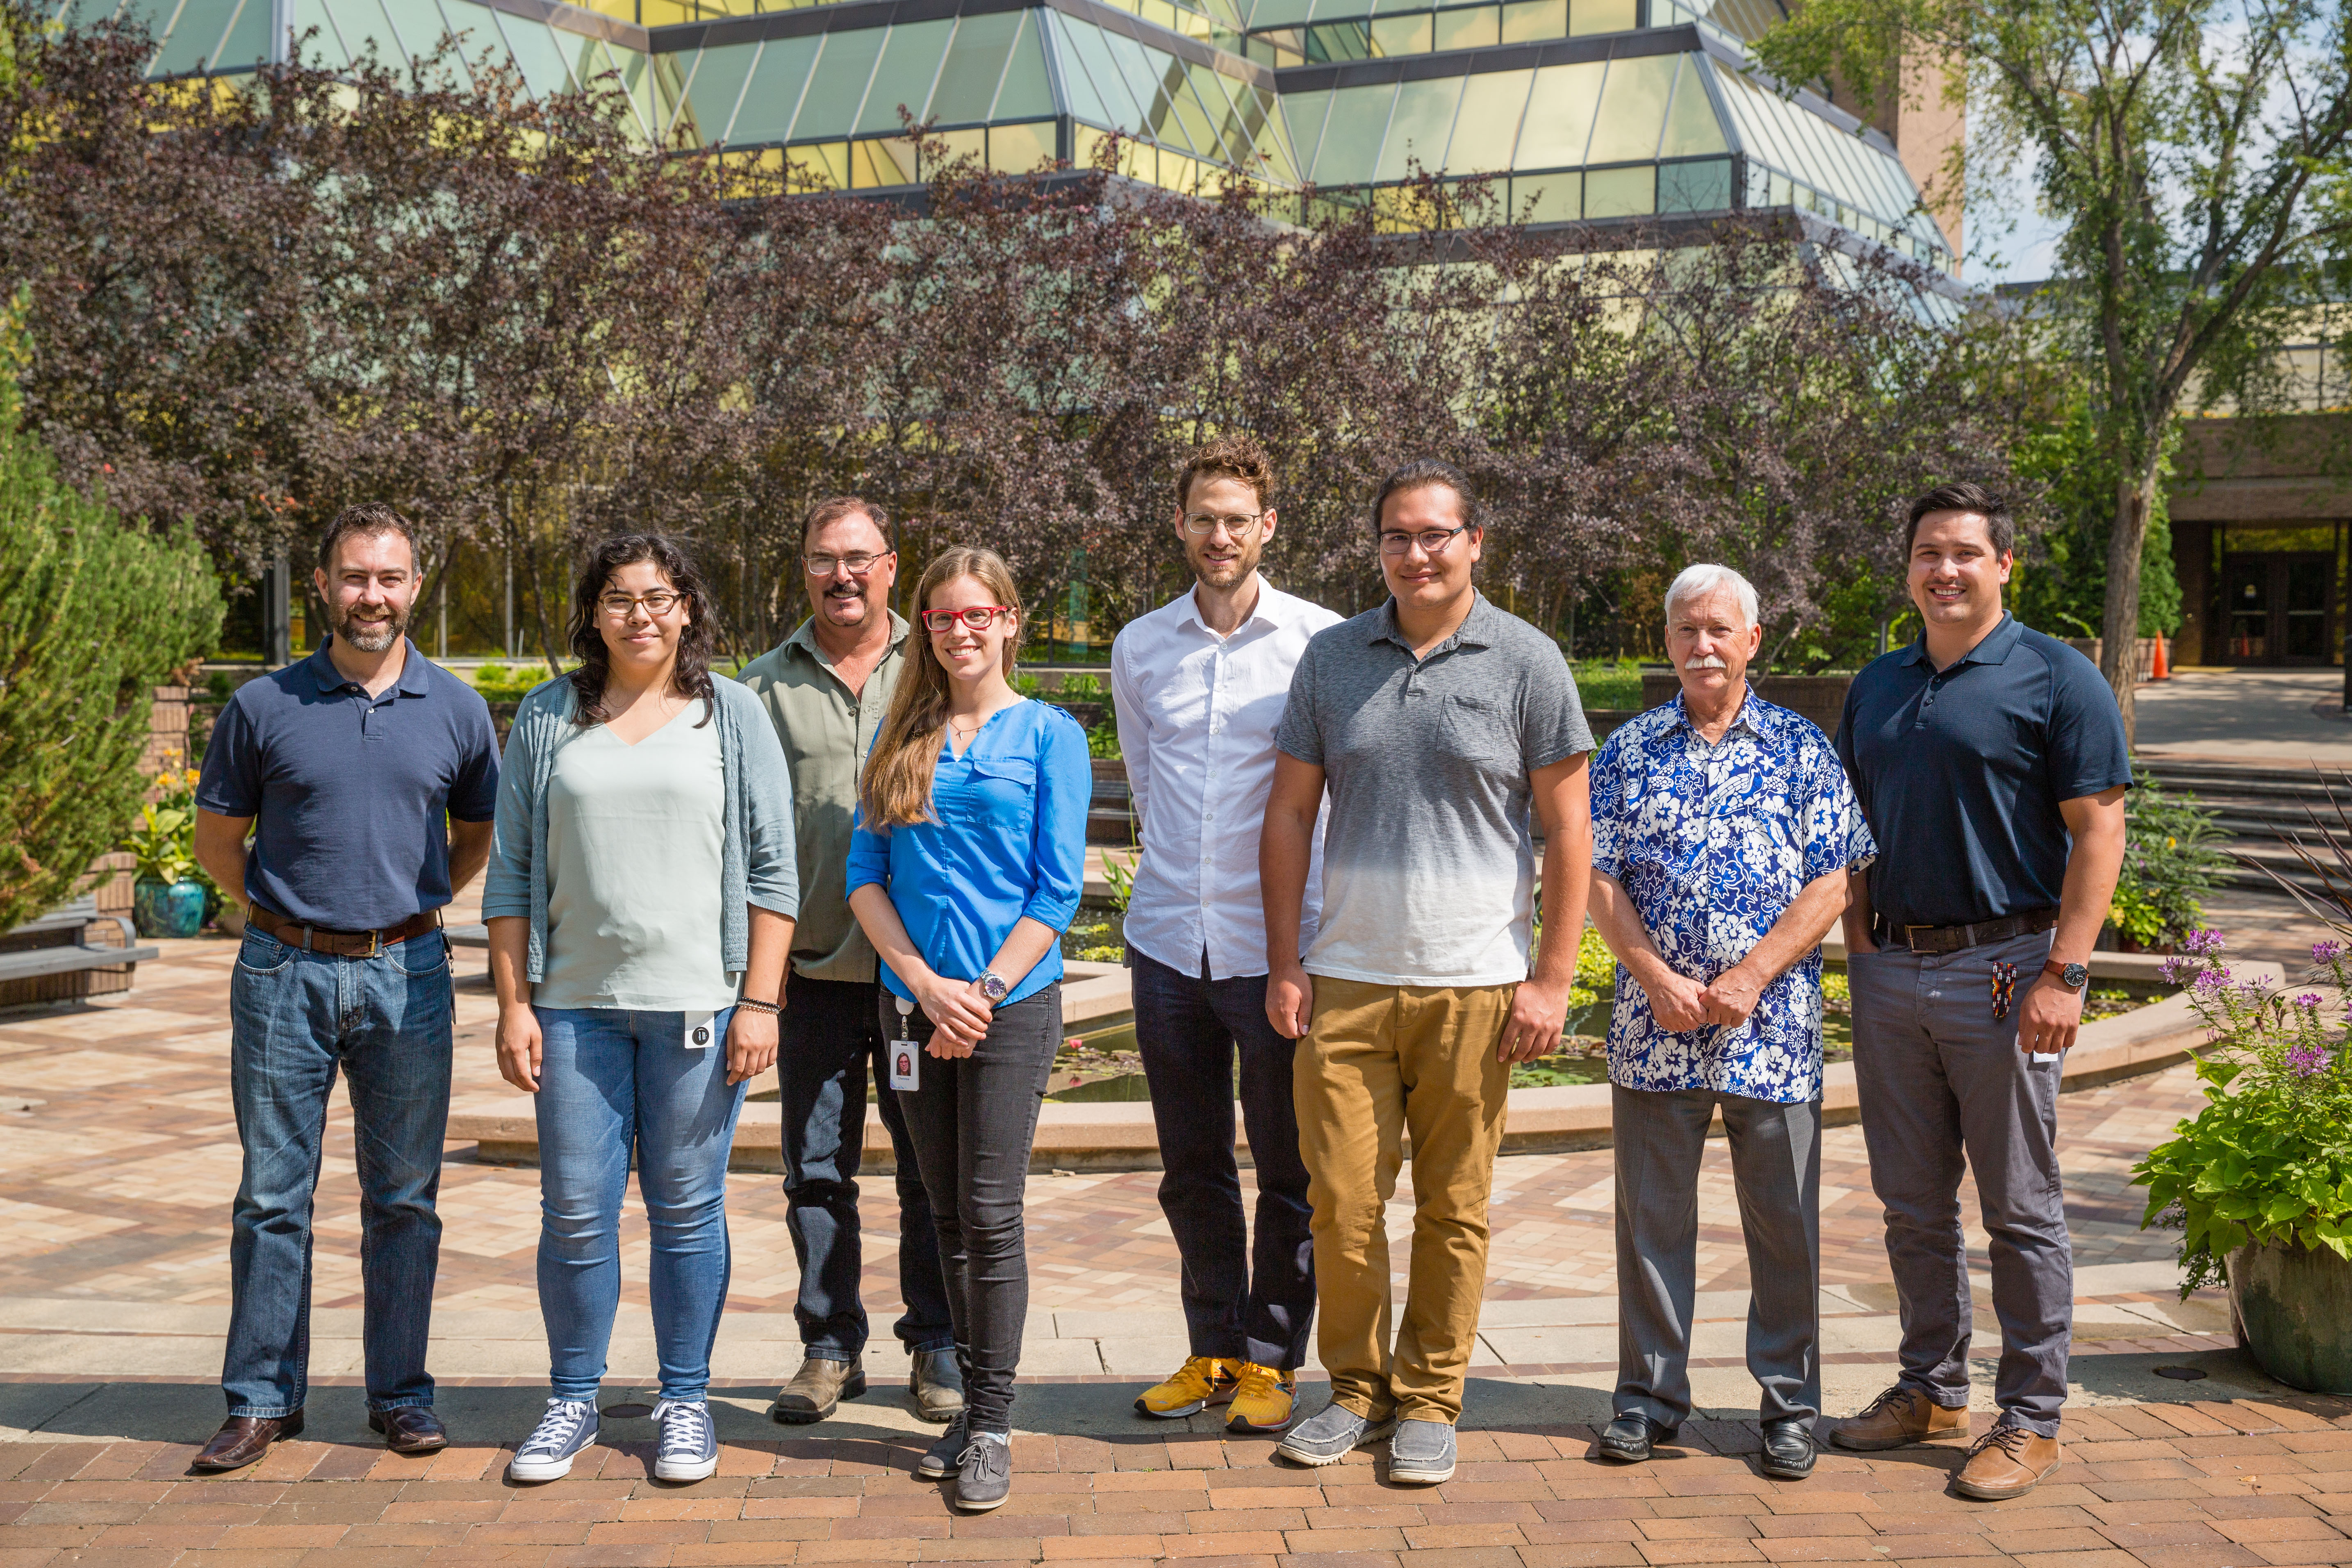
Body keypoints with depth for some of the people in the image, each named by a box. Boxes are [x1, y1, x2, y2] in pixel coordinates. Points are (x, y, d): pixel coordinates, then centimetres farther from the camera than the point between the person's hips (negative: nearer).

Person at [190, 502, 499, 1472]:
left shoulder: (456, 709, 4)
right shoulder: (264, 707, 1)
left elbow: (480, 834, 17)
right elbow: (216, 835, 11)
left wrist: (412, 905, 11)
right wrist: (286, 917, 7)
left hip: (406, 976, 1)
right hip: (283, 976, 0)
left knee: (404, 1198, 7)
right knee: (272, 1193, 5)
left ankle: (401, 1394, 18)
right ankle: (264, 1399, 16)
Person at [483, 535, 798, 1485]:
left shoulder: (732, 715, 5)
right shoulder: (547, 719, 9)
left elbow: (772, 870, 2)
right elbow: (512, 873, 10)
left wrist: (759, 1002, -5)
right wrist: (513, 1004, 3)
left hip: (696, 1005, -1)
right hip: (574, 1004, 2)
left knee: (687, 1210, 5)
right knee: (575, 1212, 4)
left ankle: (685, 1402, 18)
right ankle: (573, 1400, 20)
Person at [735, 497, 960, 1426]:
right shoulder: (766, 686, 7)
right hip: (815, 968, 1)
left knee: (933, 1168, 5)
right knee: (815, 1169, 7)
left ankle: (937, 1348, 18)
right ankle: (830, 1349, 20)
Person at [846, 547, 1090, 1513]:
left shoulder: (1048, 735, 0)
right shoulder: (900, 740, 10)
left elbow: (1056, 890, -4)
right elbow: (866, 873, 6)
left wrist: (984, 993, -12)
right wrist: (925, 982, -8)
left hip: (1011, 1003, -4)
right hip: (912, 1000, 4)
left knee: (991, 1214, -4)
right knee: (947, 1213, 9)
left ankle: (994, 1422, 6)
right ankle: (971, 1401, 20)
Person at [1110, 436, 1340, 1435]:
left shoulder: (1320, 641, -4)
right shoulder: (1140, 648, 7)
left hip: (1277, 940, -3)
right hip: (1168, 938, 4)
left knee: (1287, 1169, 5)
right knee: (1192, 1167, 12)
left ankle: (1271, 1359, 18)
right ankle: (1213, 1349, 25)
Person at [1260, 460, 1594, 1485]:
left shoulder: (1527, 662, 0)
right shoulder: (1331, 657, 7)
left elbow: (1567, 830, 1)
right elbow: (1289, 814, 10)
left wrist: (1552, 979, -5)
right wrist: (1284, 963, 4)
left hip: (1473, 985, -2)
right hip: (1346, 980, 2)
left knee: (1453, 1208, 6)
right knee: (1341, 1200, 4)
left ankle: (1429, 1402, 21)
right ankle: (1356, 1390, 22)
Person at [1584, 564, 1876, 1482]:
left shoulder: (1801, 748, 4)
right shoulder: (1630, 751, 8)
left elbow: (1832, 883, -1)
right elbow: (1601, 879, 4)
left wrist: (1750, 979, -11)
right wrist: (1658, 978, -9)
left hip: (1772, 1021, -1)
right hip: (1653, 1021, 1)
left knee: (1784, 1217, 4)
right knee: (1651, 1214, 8)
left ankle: (1791, 1403, 17)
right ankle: (1650, 1395, 19)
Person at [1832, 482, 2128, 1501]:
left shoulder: (2057, 679, -5)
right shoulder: (1878, 684, 13)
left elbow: (2098, 832, -9)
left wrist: (2063, 973, -16)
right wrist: (1857, 930, 6)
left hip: (2003, 968, -6)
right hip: (1890, 973, 6)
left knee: (2020, 1207, 2)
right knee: (1912, 1203, 13)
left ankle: (2031, 1418, 12)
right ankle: (1932, 1388, 26)